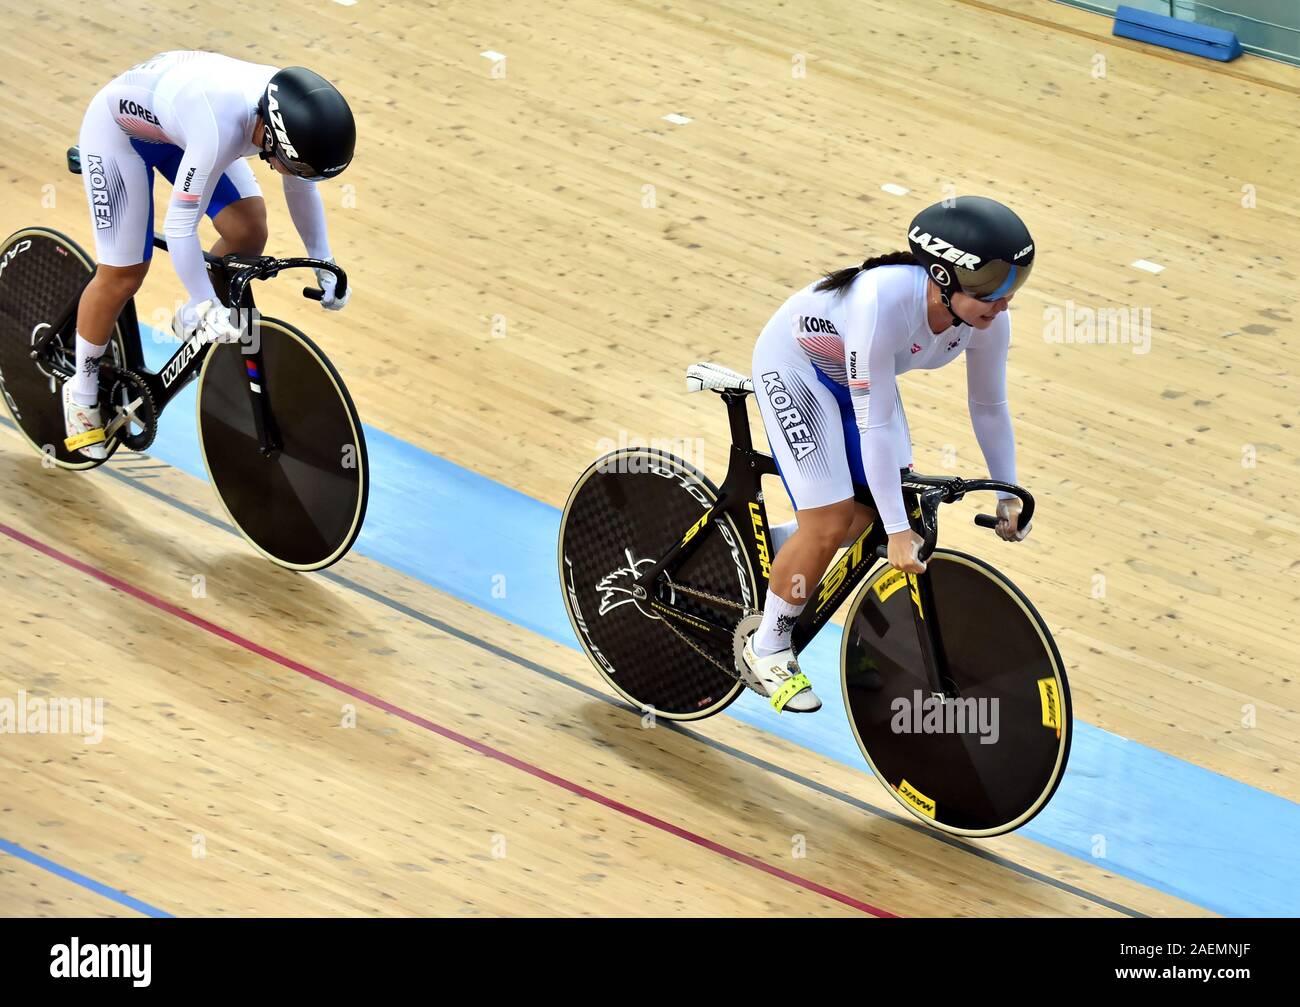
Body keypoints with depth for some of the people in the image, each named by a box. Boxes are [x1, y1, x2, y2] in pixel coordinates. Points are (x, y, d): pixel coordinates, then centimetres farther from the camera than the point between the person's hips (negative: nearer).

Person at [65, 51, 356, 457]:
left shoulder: (294, 112, -23)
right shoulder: (219, 131, -45)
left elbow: (302, 187, -2)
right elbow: (179, 227, -37)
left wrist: (324, 266, -2)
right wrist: (209, 306, -31)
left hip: (178, 122, 7)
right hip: (119, 126, -7)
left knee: (249, 232, -8)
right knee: (123, 273, -3)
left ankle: (193, 318, 18)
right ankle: (82, 392, 18)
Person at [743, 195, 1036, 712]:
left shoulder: (987, 319, -24)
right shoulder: (884, 302, -42)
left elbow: (989, 406, -6)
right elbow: (874, 424, -39)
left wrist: (1009, 495, -4)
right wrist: (898, 532, -37)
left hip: (853, 375, 7)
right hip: (794, 368, -7)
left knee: (875, 513, 1)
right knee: (830, 523, -11)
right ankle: (767, 651, 8)